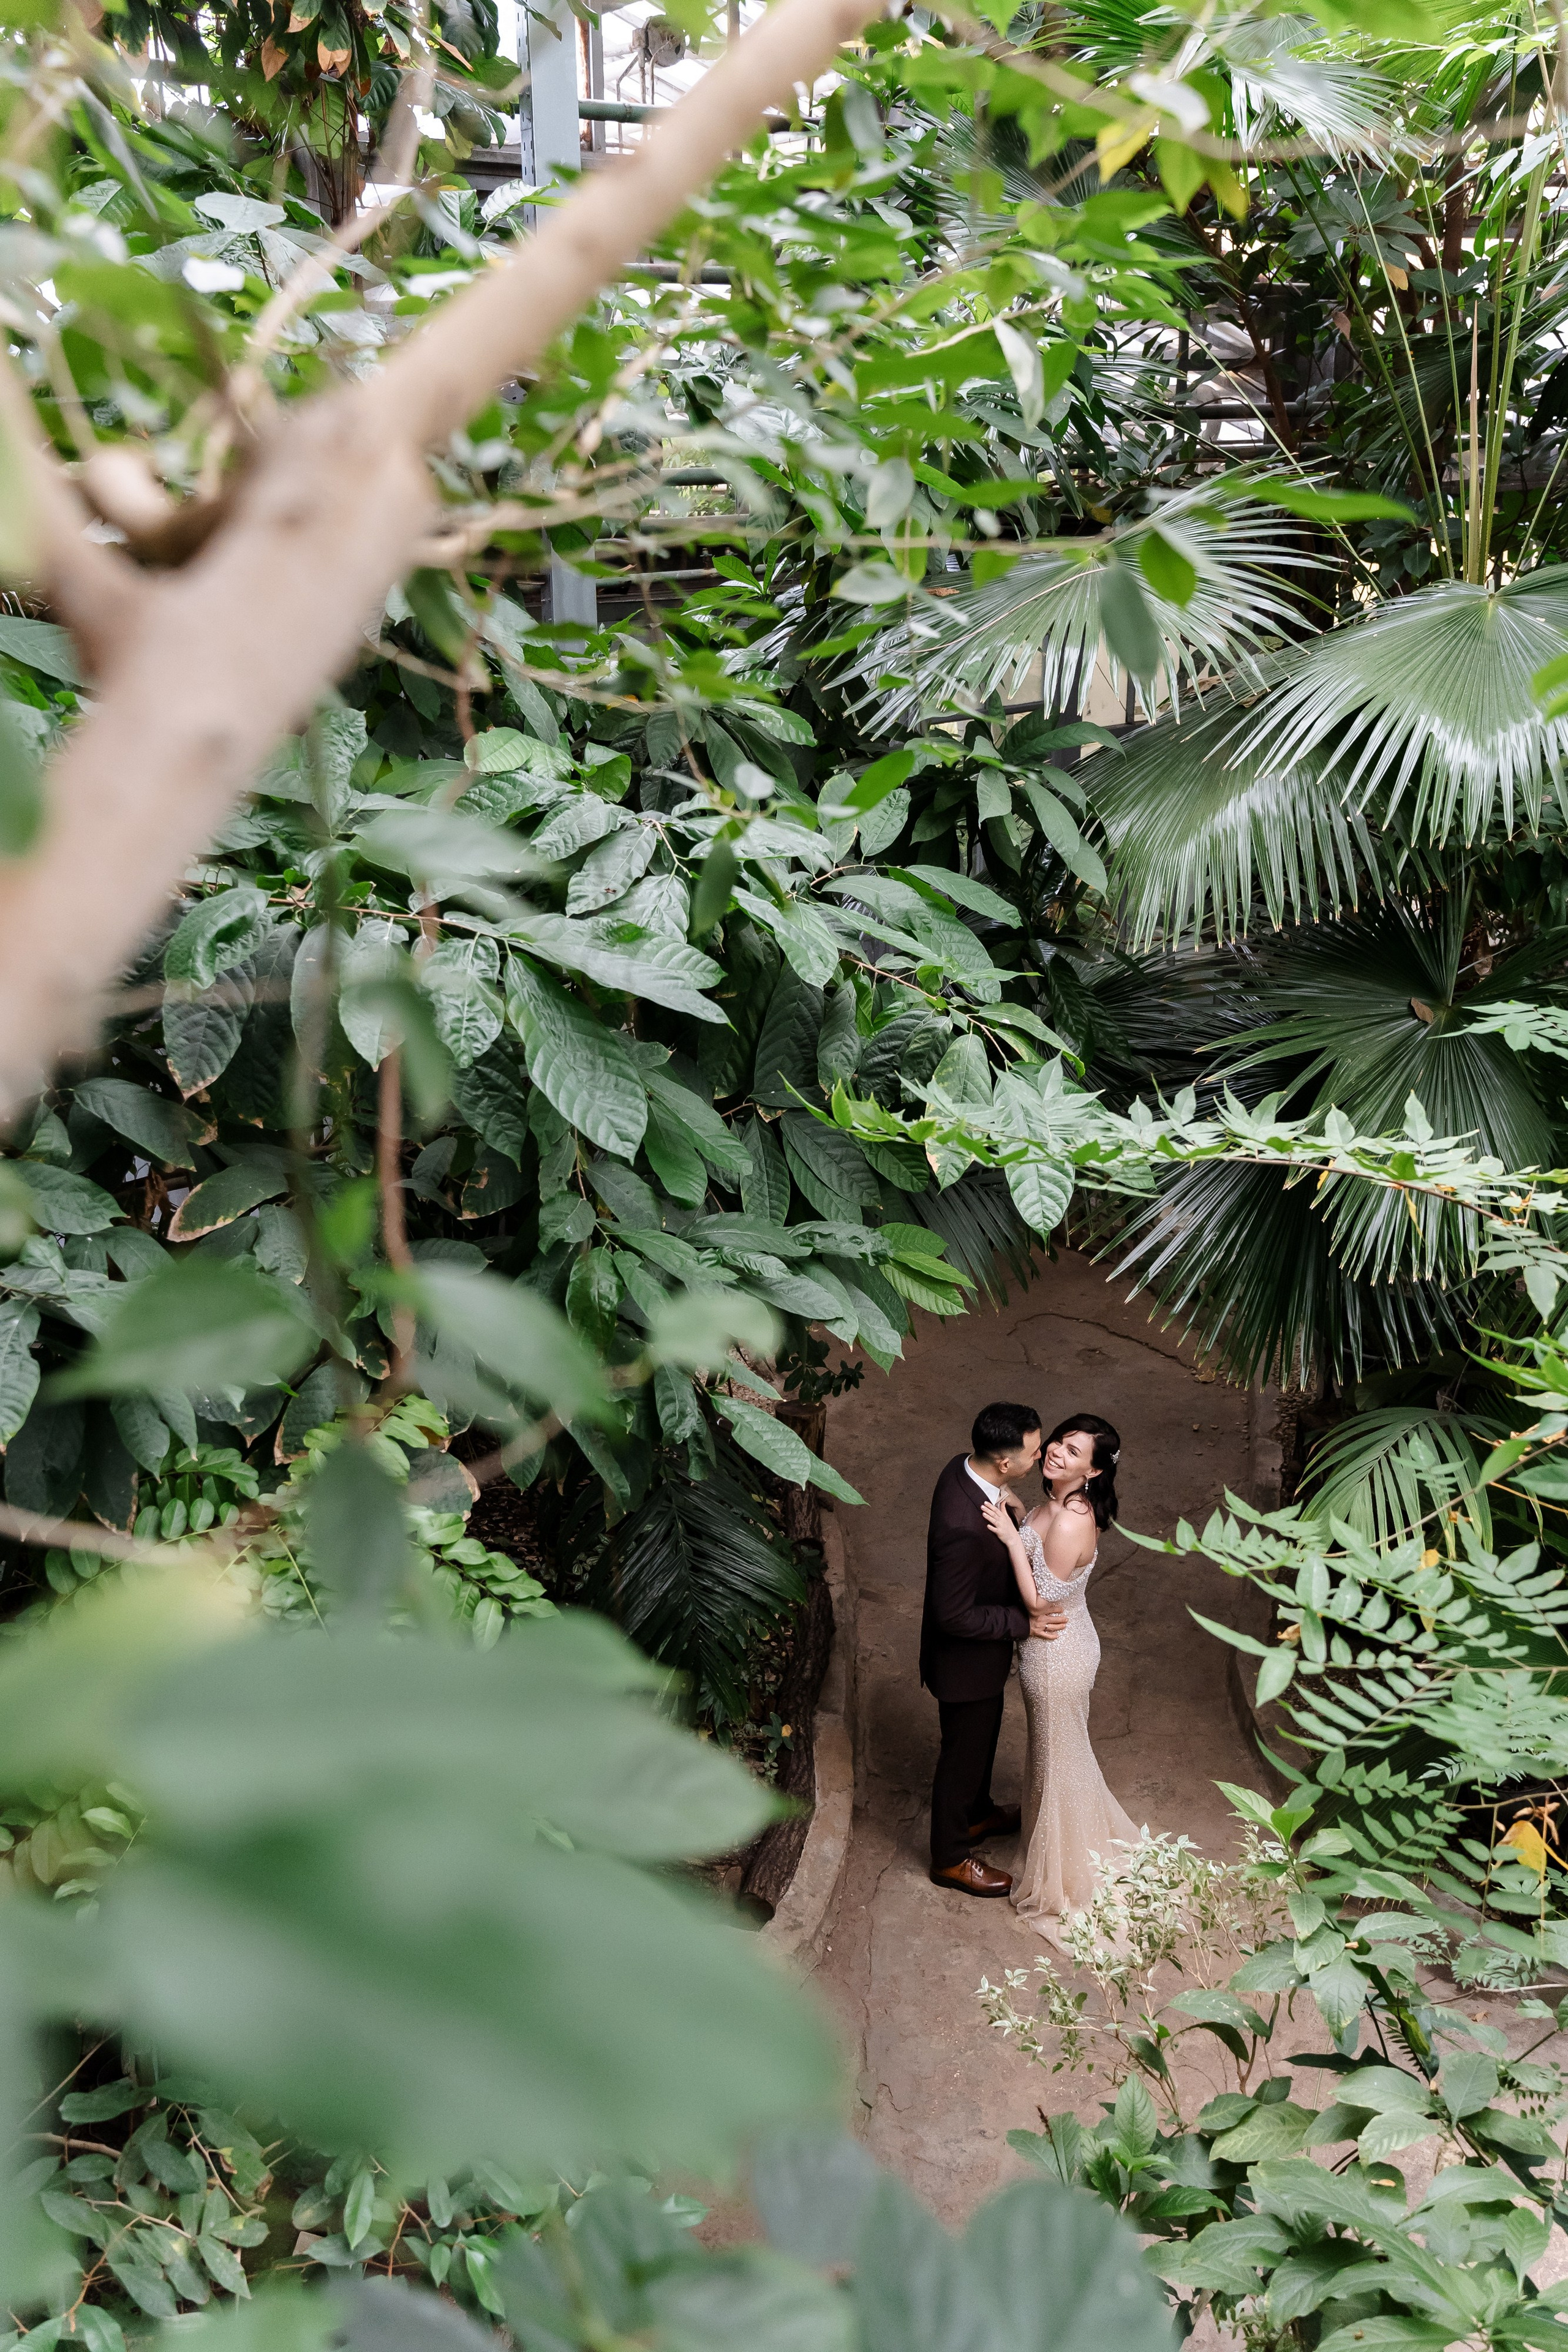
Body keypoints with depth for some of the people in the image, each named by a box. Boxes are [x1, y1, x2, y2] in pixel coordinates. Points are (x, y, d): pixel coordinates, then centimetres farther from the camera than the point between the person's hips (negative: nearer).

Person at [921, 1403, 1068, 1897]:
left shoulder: (968, 1468, -15)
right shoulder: (961, 1524, -42)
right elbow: (954, 1616, -31)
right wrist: (1024, 1622, -23)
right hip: (965, 1658, -9)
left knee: (983, 1733, 31)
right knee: (963, 1751, 16)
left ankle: (977, 1813, 57)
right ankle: (951, 1858, 40)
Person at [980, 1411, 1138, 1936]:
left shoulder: (1070, 1523, -34)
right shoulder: (1058, 1501, -6)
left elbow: (1042, 1604, -28)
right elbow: (1038, 1547, 8)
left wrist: (1012, 1537, -30)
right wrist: (1017, 1515, -6)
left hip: (1058, 1652, -9)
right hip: (1055, 1643, 9)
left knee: (1058, 1755, 14)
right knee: (1056, 1748, 29)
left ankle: (1063, 1872, 37)